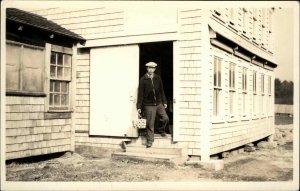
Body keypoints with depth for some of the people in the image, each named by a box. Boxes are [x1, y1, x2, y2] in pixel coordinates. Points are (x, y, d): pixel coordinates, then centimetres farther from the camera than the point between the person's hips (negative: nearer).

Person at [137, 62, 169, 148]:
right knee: (150, 124, 0)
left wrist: (164, 102, 11)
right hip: (148, 105, -3)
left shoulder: (158, 78, 6)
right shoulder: (143, 79, -4)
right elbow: (140, 94, -4)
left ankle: (161, 130, 26)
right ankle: (149, 140, 13)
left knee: (165, 118, -5)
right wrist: (139, 106, -6)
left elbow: (161, 91, 12)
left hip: (159, 103, 3)